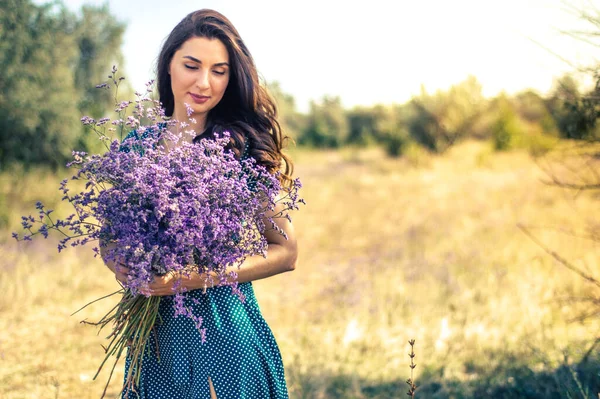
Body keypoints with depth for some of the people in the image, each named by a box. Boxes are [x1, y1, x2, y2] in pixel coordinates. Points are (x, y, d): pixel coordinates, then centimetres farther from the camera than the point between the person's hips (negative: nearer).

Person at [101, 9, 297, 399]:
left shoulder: (244, 147, -8)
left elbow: (285, 251, -7)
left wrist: (197, 277, -18)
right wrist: (122, 266, -11)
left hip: (223, 333, -3)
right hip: (153, 335, 3)